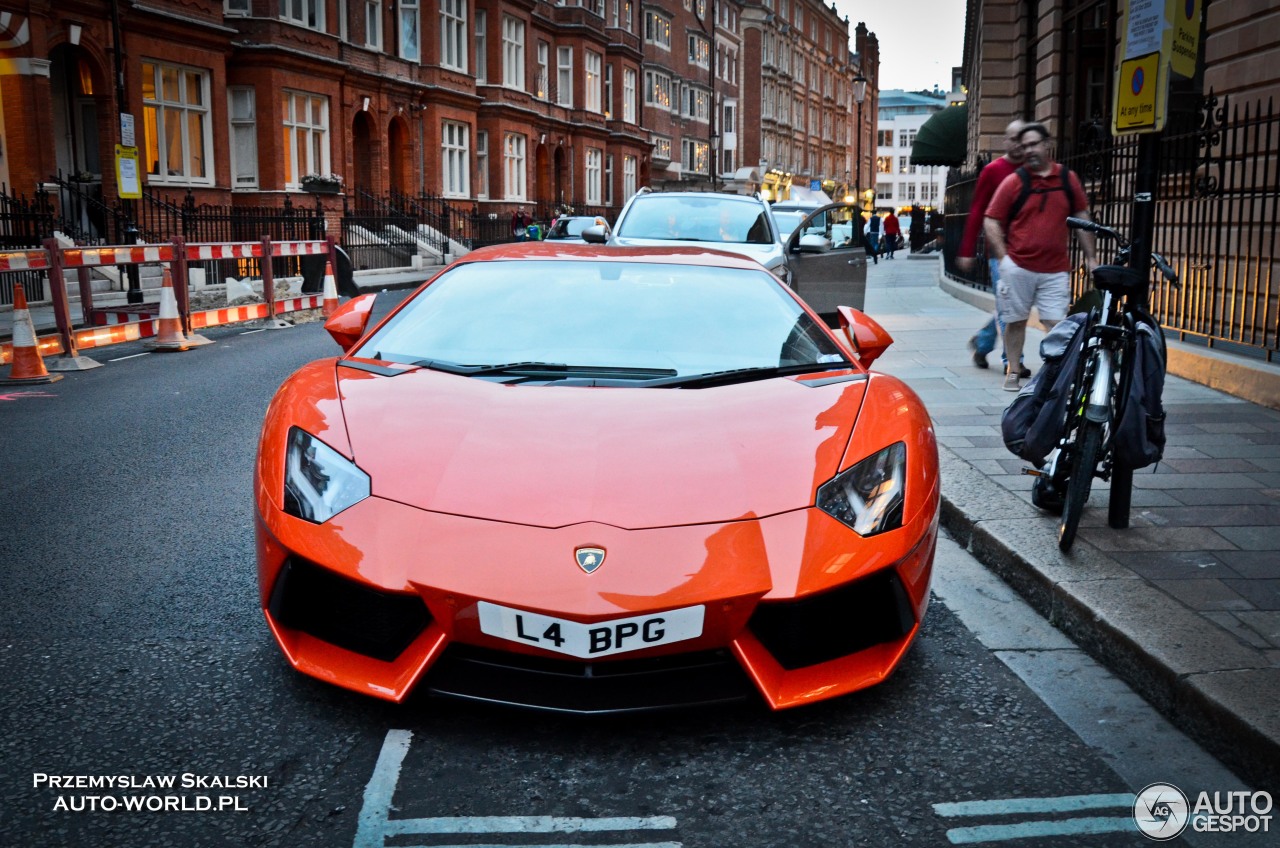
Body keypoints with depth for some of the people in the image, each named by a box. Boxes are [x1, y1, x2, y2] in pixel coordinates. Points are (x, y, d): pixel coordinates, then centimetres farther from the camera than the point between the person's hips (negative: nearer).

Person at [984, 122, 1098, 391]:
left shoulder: (1068, 179, 7)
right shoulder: (1013, 181, 0)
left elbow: (1081, 218, 14)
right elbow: (991, 222, 0)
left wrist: (1090, 257, 11)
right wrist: (1003, 257, -8)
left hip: (1055, 269, 1)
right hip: (1018, 267, -1)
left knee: (1056, 323, -4)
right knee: (1015, 321, 7)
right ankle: (1012, 372, 18)